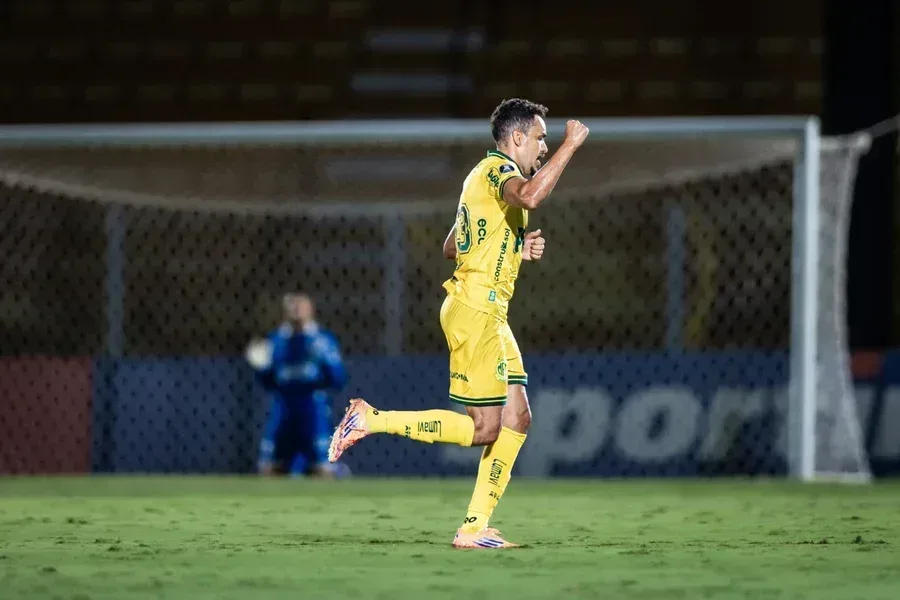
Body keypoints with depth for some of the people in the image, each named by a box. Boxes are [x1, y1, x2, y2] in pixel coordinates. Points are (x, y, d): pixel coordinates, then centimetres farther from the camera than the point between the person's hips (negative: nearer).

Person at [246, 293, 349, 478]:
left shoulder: (323, 340, 0)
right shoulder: (275, 340, 9)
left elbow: (339, 380, -4)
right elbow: (268, 383, 12)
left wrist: (326, 360, -19)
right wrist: (260, 367, -7)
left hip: (314, 411, -4)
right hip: (282, 409, 4)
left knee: (322, 469, -11)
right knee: (269, 469, 4)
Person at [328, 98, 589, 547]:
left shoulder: (486, 175, 21)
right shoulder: (497, 168, -10)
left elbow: (450, 247, 27)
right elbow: (531, 196, -35)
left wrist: (516, 248, 18)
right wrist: (571, 145, -25)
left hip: (490, 313, 11)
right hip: (474, 311, -11)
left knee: (517, 418, 6)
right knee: (483, 429, -11)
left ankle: (474, 527, 5)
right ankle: (370, 419, -5)